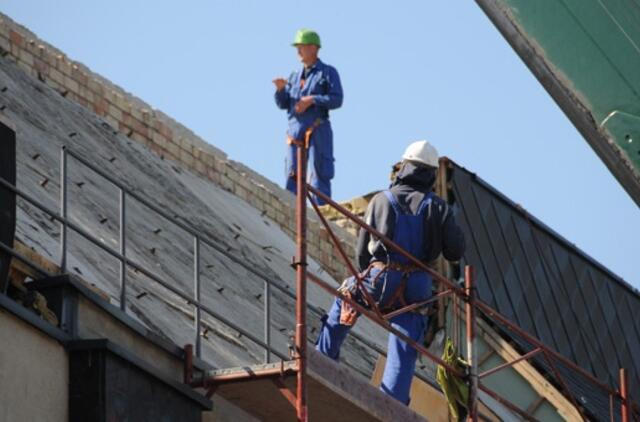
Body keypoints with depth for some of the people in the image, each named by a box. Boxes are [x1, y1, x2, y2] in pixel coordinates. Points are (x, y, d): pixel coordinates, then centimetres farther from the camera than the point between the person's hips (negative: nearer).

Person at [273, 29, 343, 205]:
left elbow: (337, 99, -6)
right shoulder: (294, 76, 22)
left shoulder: (327, 73, 6)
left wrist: (312, 100, -15)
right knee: (292, 175, 1)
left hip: (317, 129, -6)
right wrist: (280, 90, -3)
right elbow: (283, 104, 17)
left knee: (319, 174, -9)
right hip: (295, 129, 6)